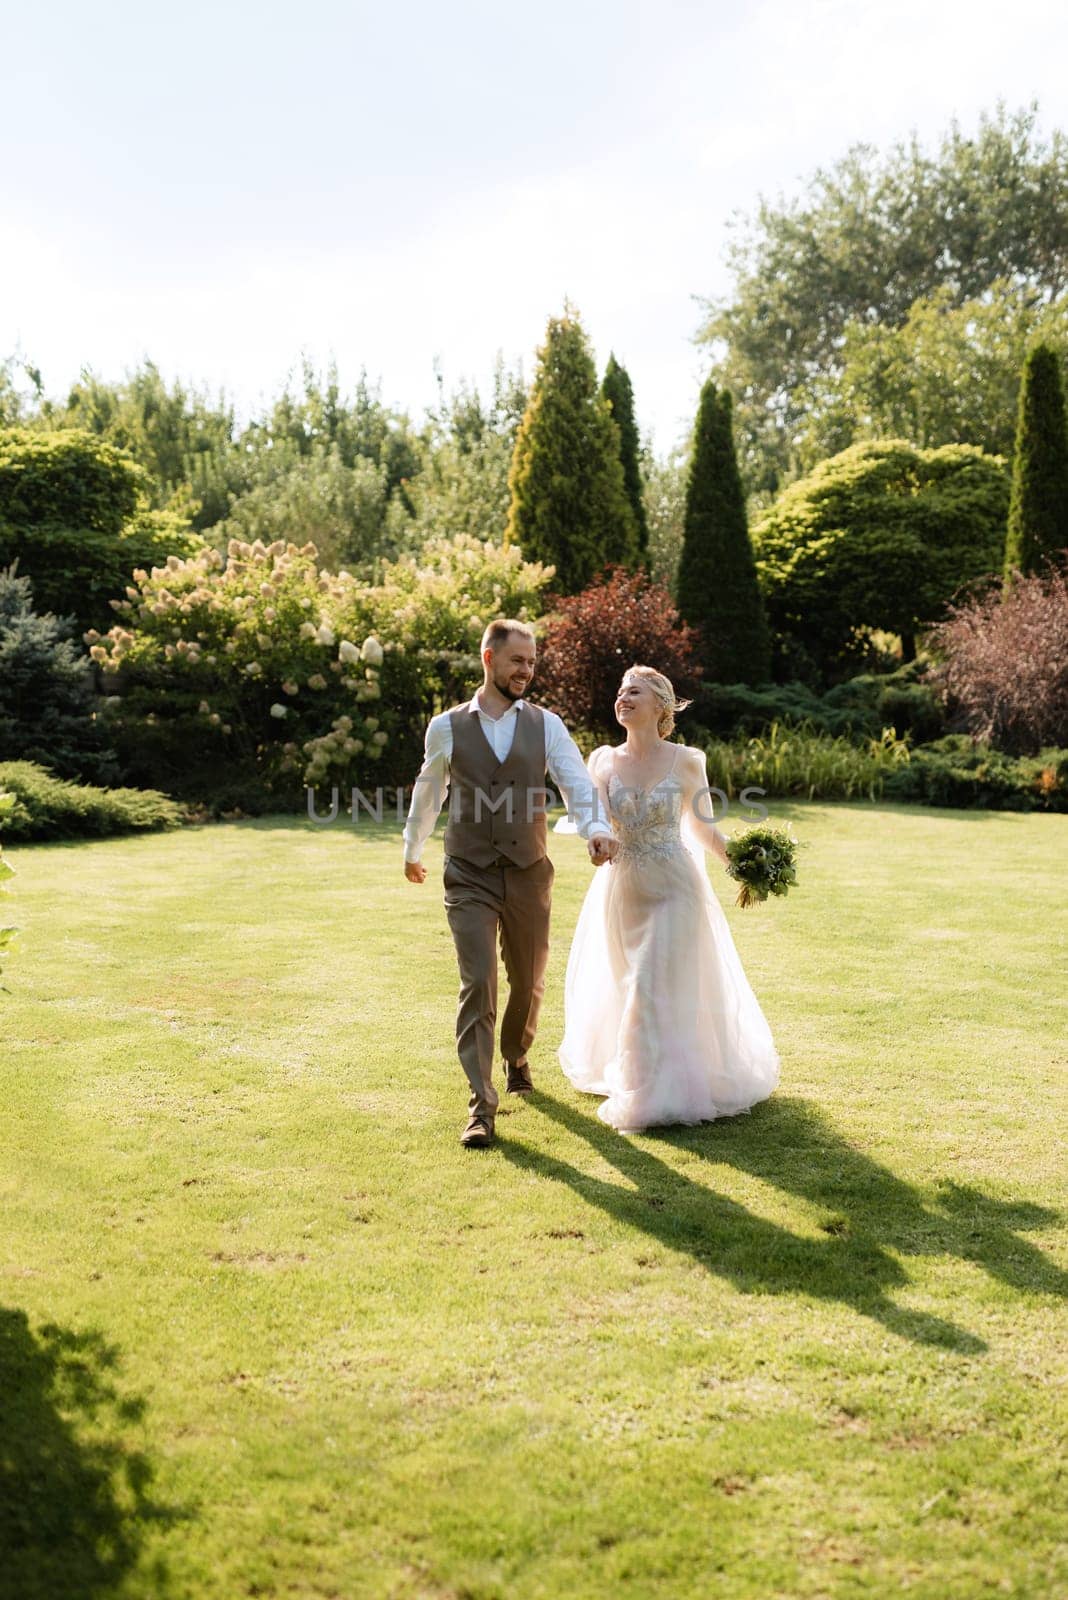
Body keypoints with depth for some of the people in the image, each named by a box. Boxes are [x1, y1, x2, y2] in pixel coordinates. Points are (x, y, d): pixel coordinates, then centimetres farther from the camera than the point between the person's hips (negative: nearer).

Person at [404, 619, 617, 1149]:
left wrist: (596, 828, -30)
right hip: (469, 878, -2)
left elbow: (577, 785, -9)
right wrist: (412, 850, 27)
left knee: (529, 981, 16)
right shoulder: (447, 727, 0)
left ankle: (516, 1056, 46)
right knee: (477, 984, -12)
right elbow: (428, 793, 15)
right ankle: (481, 1106, -6)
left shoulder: (546, 725, 2)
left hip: (529, 875, 2)